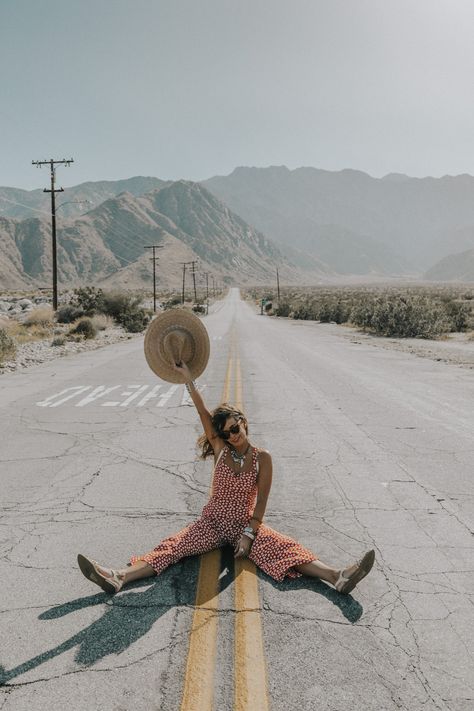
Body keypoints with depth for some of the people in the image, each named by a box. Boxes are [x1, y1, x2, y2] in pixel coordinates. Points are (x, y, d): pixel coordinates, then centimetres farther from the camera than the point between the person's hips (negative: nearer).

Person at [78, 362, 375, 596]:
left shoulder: (262, 458, -7)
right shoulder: (221, 451, -2)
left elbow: (261, 500, -9)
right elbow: (204, 414, -10)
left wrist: (248, 534, -18)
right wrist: (188, 378, -17)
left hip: (247, 524, -1)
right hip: (213, 522, 2)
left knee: (285, 547, -22)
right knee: (172, 547, -17)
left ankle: (337, 577, -37)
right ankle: (117, 577, -32)